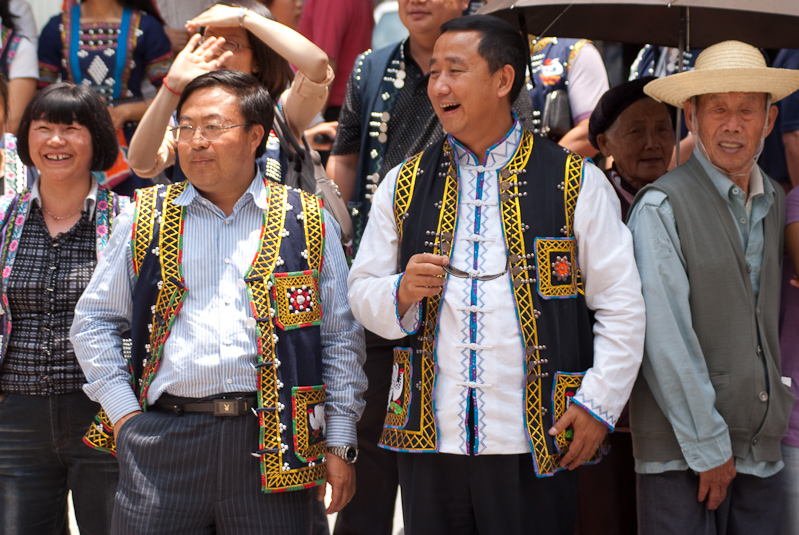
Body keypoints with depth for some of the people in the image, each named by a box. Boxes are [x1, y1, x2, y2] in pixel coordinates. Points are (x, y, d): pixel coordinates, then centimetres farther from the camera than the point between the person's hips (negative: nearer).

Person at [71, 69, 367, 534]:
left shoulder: (309, 223, 8)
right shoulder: (146, 220, 11)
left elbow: (341, 339, 9)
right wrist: (124, 413, 4)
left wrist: (340, 444, 4)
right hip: (164, 439, 1)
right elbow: (94, 322, 15)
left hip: (272, 444, -1)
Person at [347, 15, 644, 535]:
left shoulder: (577, 183, 2)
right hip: (428, 439, 3)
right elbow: (362, 292, 12)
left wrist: (598, 404, -7)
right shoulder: (403, 185, 12)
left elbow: (621, 306, 2)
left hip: (534, 450, -2)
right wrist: (402, 293, -9)